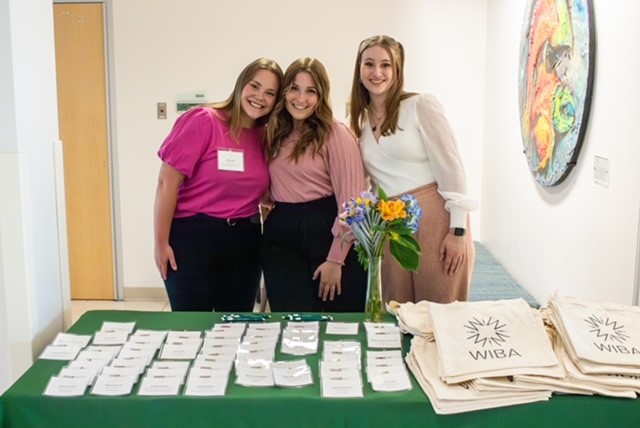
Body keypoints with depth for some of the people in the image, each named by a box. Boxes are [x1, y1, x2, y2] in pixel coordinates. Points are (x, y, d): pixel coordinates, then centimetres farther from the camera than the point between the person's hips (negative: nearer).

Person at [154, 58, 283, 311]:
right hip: (193, 236, -5)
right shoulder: (203, 121, -12)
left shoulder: (266, 136, 5)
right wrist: (161, 242, -12)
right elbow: (167, 183, -12)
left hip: (244, 241, 6)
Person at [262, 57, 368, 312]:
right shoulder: (273, 134, 10)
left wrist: (336, 259, -14)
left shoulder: (336, 134, -7)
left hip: (326, 231, -4)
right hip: (281, 237, 4)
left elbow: (352, 199, -11)